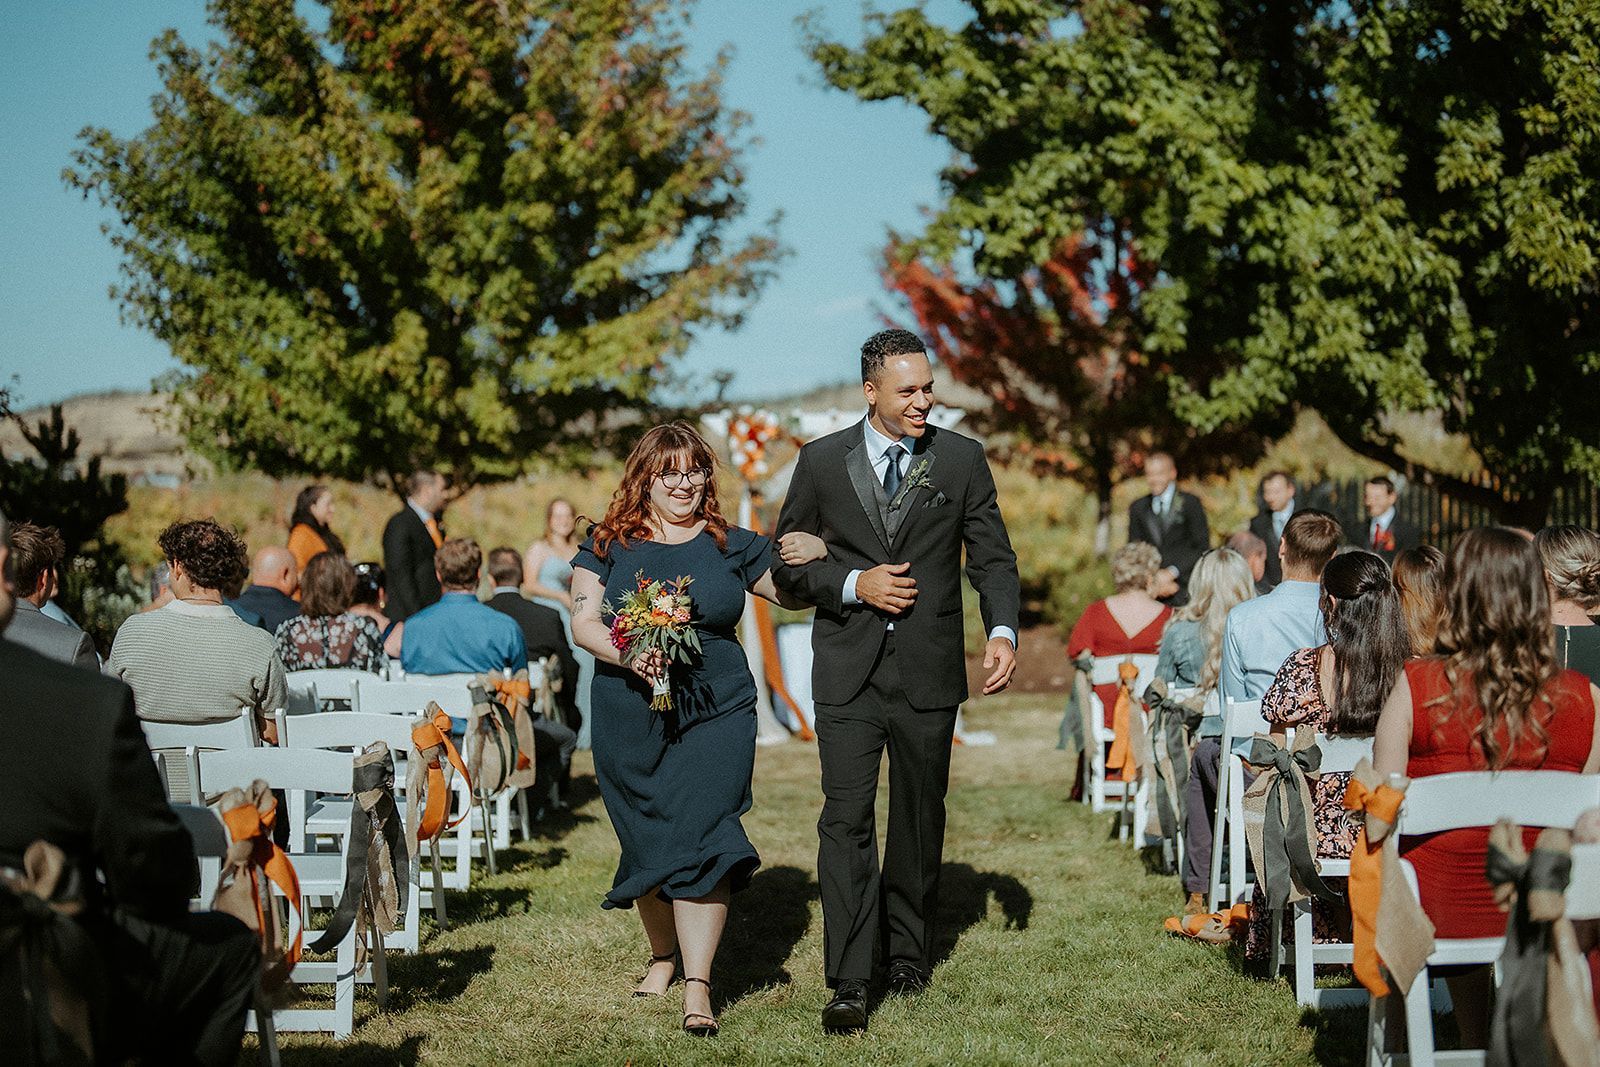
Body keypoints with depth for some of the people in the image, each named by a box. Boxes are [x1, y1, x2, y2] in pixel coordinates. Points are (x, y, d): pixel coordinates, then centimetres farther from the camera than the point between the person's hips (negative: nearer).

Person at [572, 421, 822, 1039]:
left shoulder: (733, 547, 8)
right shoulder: (608, 546, 6)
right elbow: (583, 623, -1)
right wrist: (629, 654, -20)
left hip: (715, 715, -1)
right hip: (630, 717, 1)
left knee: (700, 837, -13)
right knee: (647, 842, 10)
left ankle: (698, 986, -13)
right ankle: (663, 954, 34)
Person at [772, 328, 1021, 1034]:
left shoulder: (962, 460, 3)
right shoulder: (821, 461, 2)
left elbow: (993, 558, 3)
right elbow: (787, 564, 6)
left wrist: (1003, 631, -14)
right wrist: (854, 585, -11)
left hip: (929, 674, 1)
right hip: (848, 674, -1)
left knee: (920, 818, 13)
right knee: (846, 820, -9)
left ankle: (908, 951, 31)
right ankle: (849, 982, -9)